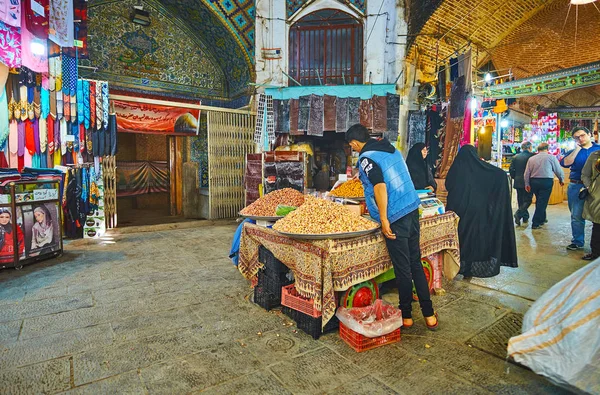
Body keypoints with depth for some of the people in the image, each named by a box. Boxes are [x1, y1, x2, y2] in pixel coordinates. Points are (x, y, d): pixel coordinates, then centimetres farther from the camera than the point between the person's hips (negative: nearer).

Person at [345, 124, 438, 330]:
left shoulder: (366, 158, -11)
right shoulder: (391, 149, 14)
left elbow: (380, 185, -23)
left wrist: (383, 219, -20)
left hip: (395, 217, -8)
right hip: (412, 208, 8)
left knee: (402, 268, 5)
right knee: (416, 263, 16)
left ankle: (406, 316, 22)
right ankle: (429, 314, 24)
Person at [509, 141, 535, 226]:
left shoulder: (516, 157, 4)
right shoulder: (532, 156, -8)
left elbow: (511, 169, 3)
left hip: (518, 182, 4)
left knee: (521, 200, 12)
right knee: (527, 200, 2)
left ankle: (525, 217, 20)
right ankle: (518, 214, -17)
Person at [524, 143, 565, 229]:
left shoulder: (531, 159, 8)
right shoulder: (551, 157, -1)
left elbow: (527, 173, 6)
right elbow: (558, 170, 3)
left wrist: (527, 184, 13)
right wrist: (562, 180, 19)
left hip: (534, 181, 4)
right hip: (546, 181, -4)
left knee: (539, 201, 19)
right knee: (542, 202, -1)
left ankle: (542, 219, 32)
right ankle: (535, 223, -4)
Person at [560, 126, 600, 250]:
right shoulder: (574, 151, 9)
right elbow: (565, 163, -11)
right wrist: (578, 148, -7)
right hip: (576, 187, 1)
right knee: (576, 216, 7)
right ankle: (577, 242, 19)